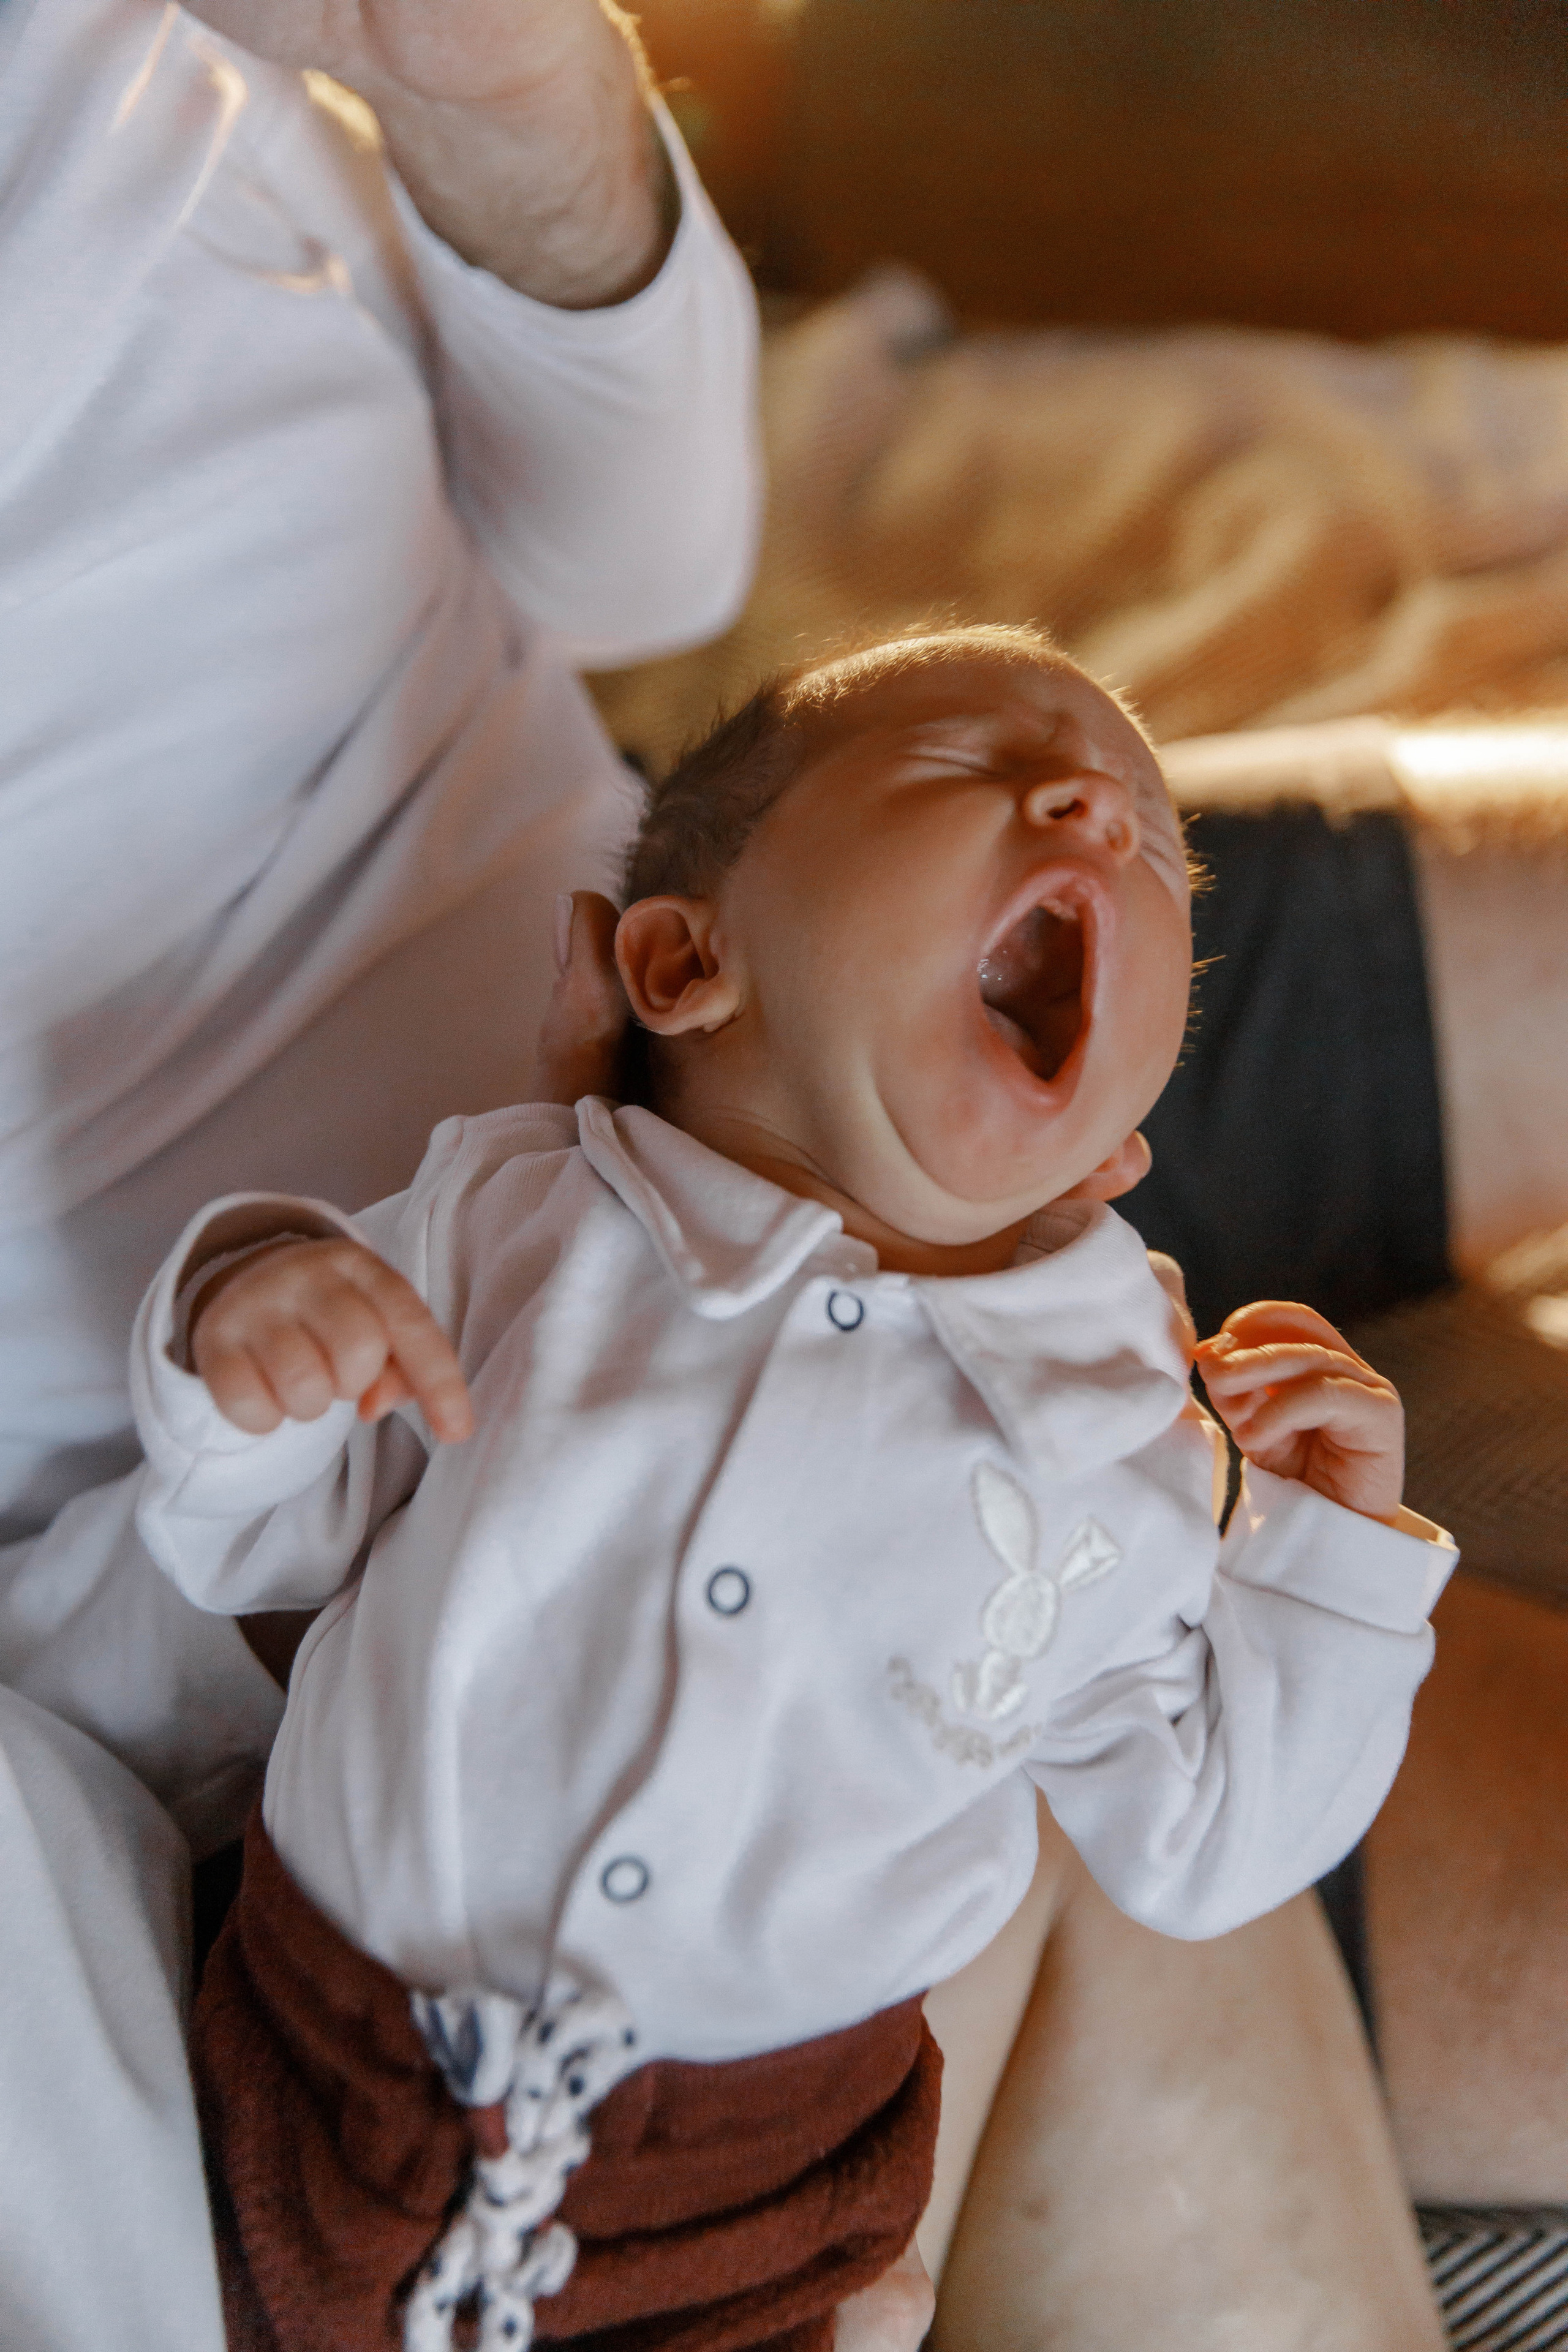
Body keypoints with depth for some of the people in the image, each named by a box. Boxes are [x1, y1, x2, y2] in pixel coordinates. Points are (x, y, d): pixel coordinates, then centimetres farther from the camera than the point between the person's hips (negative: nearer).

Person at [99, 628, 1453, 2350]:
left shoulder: (1124, 1450, -10)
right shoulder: (507, 1224, -12)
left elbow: (1193, 1851, 2)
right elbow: (259, 1541, 0)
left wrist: (1326, 1564, -11)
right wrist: (241, 1347, -21)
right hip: (328, 2081, 1)